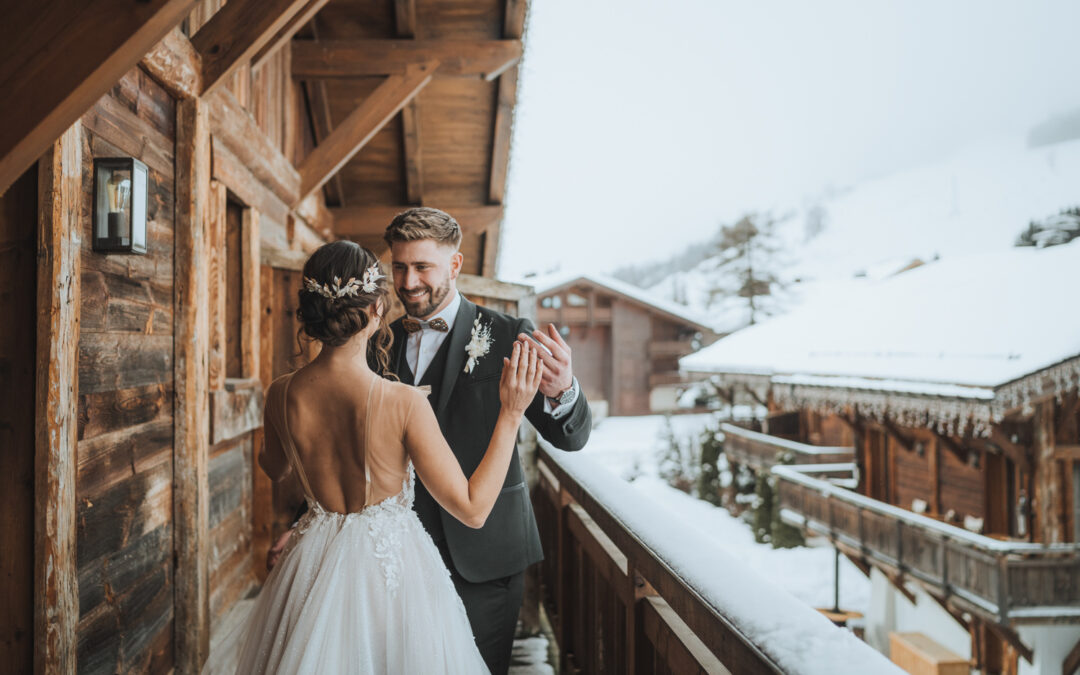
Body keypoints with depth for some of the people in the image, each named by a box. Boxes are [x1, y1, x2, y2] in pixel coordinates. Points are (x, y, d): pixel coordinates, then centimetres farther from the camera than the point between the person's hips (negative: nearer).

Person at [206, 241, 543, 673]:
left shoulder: (282, 394, -13)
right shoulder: (404, 402, -26)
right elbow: (472, 510, -19)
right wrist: (511, 413, -16)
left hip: (315, 571, 4)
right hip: (393, 569, -3)